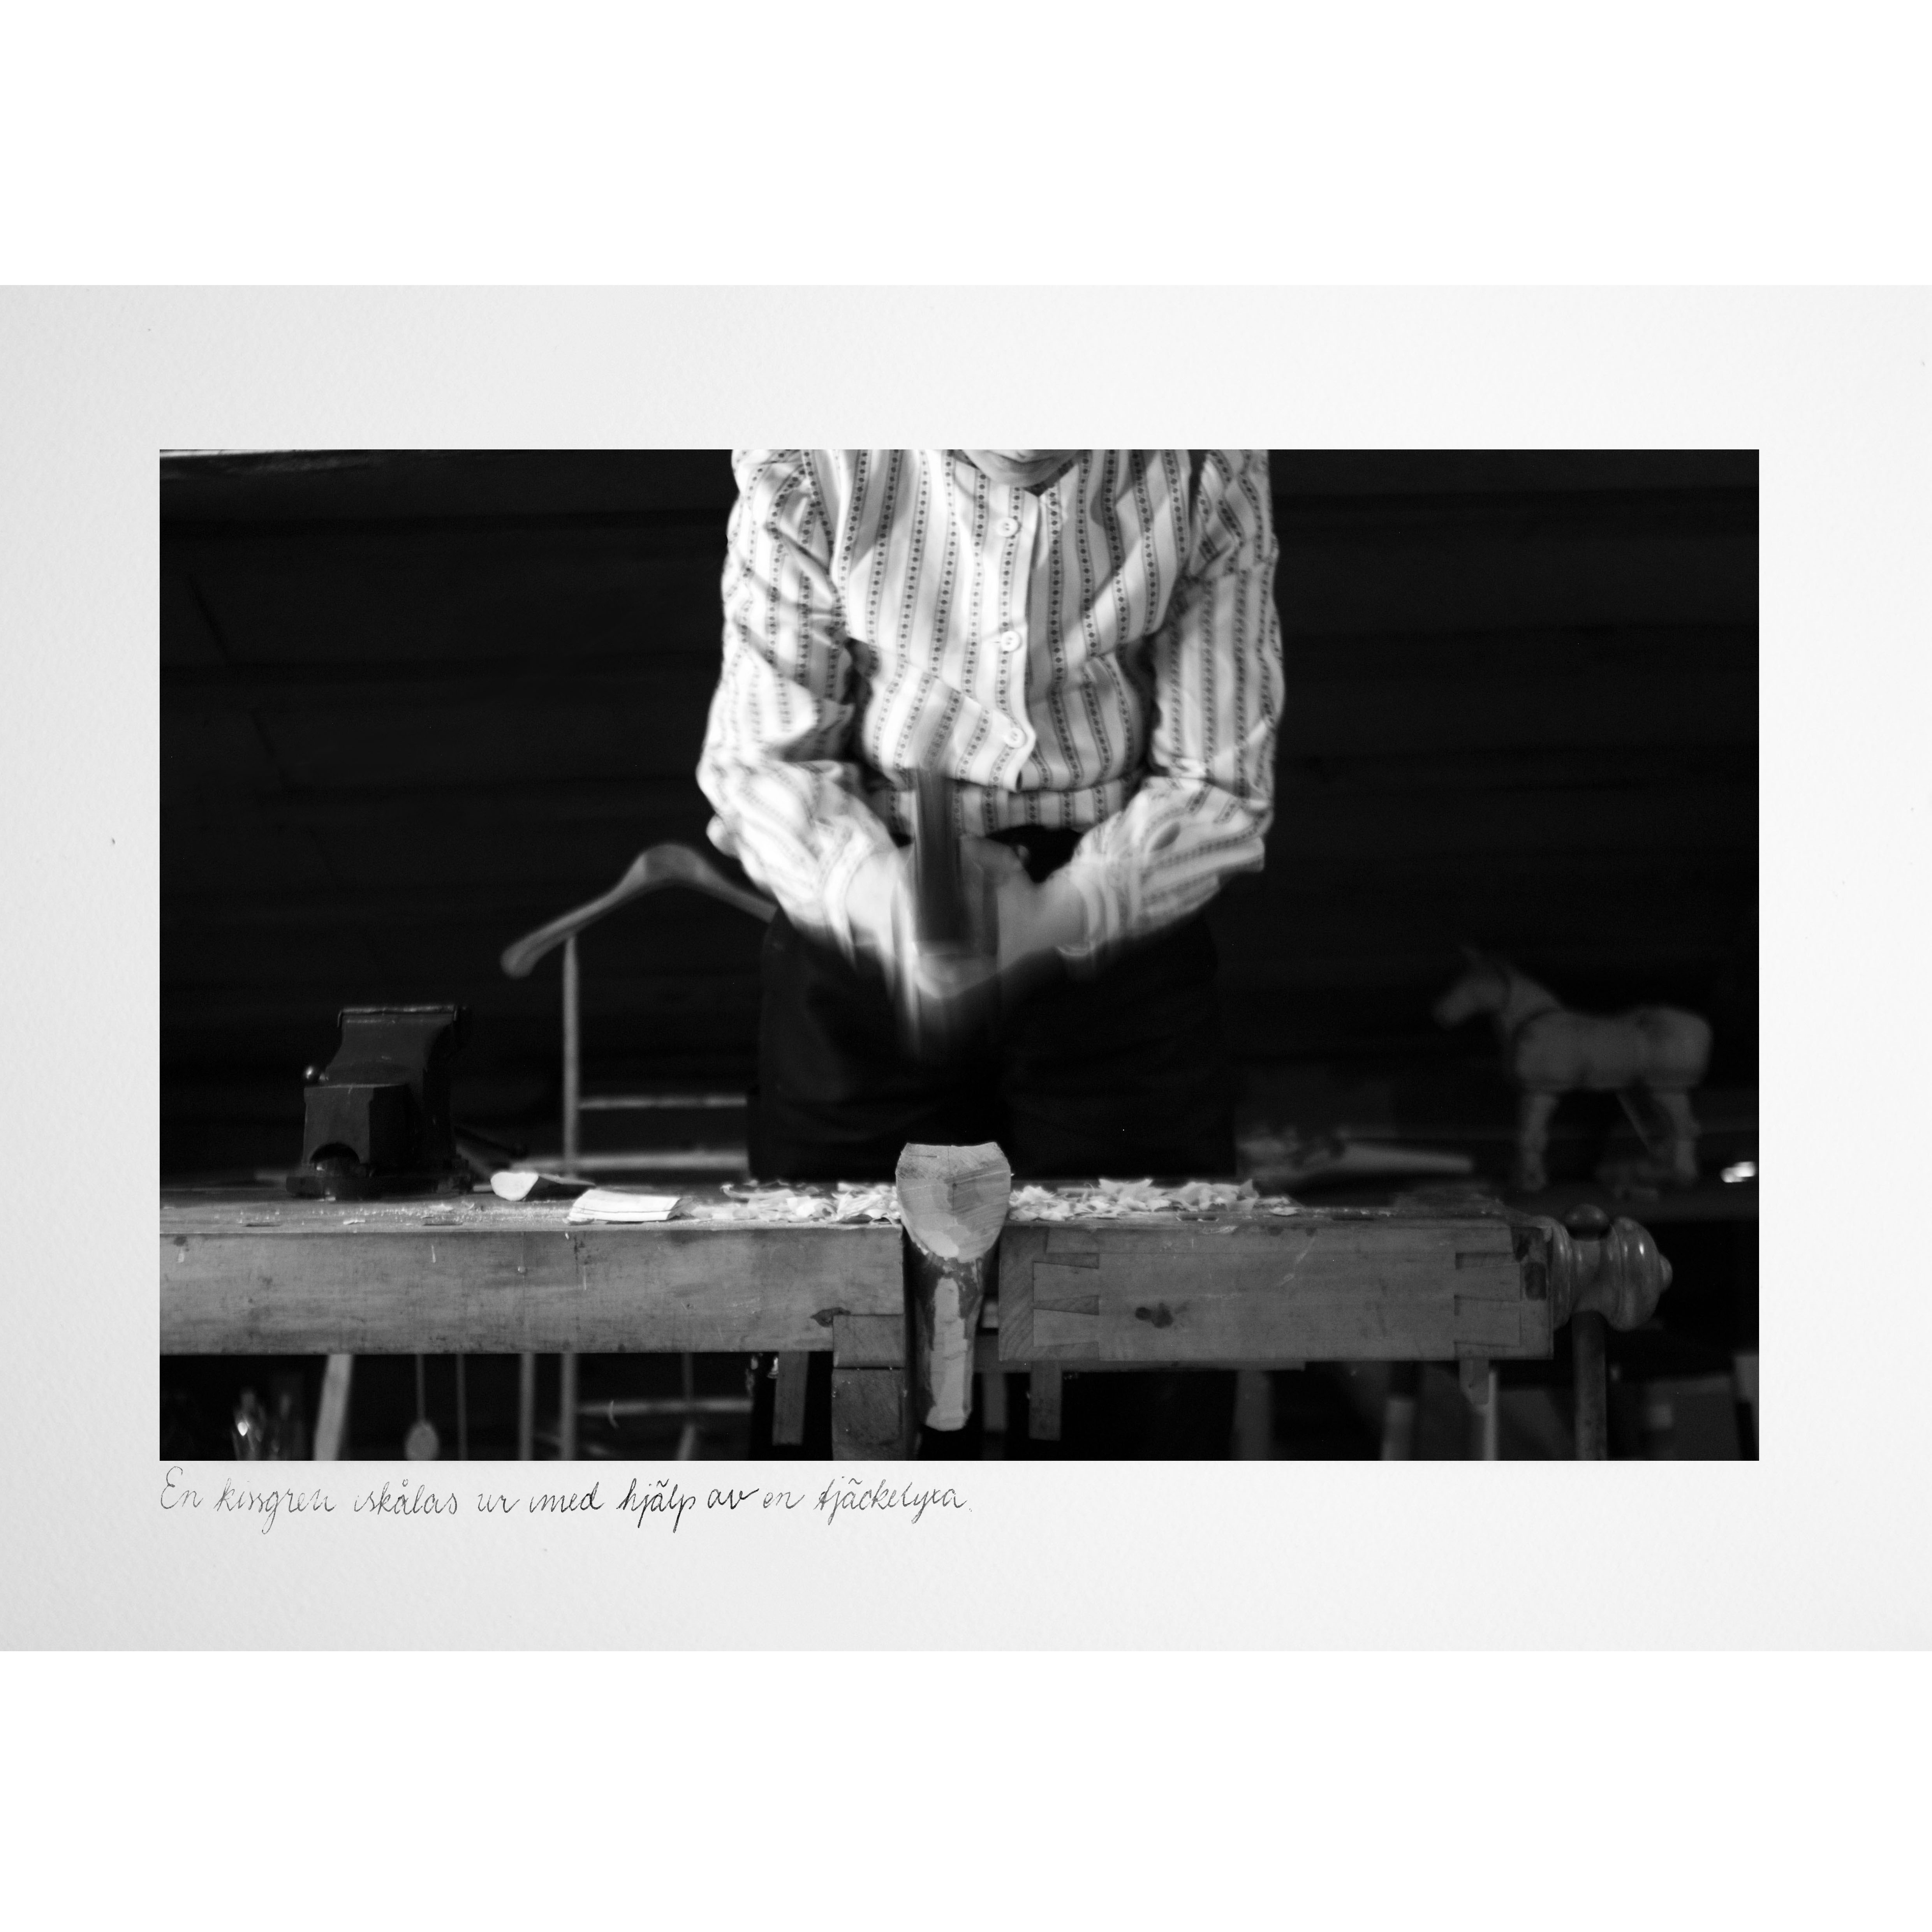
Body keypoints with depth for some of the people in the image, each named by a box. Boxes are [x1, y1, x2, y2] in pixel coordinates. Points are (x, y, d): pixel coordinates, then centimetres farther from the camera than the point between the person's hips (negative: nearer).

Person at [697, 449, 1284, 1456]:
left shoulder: (1207, 469, -14)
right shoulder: (807, 465, -15)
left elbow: (1219, 786, -10)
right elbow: (759, 757, -9)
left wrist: (1057, 912, -26)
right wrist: (875, 886, -29)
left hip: (1115, 927, 1)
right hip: (861, 928, 0)